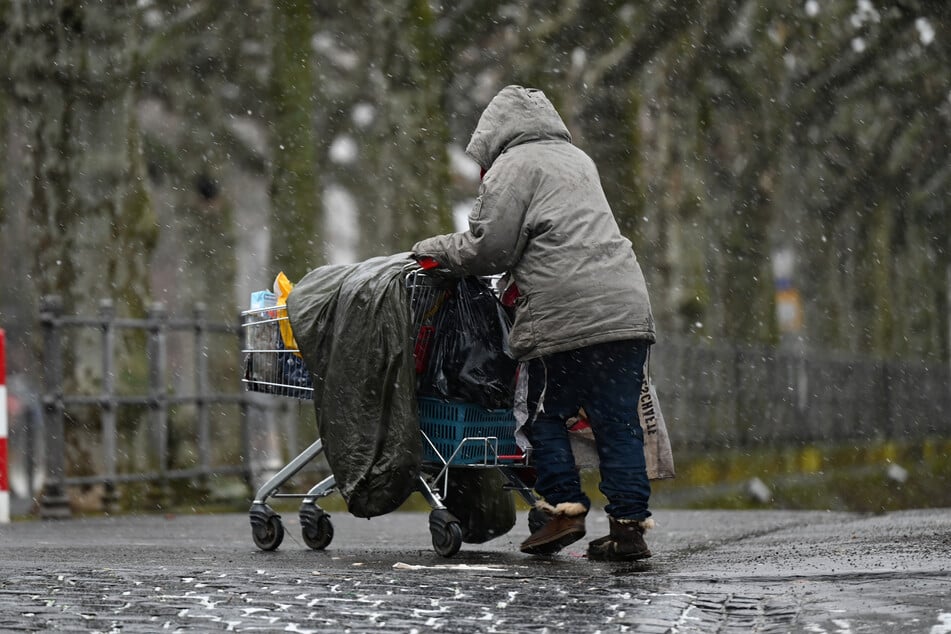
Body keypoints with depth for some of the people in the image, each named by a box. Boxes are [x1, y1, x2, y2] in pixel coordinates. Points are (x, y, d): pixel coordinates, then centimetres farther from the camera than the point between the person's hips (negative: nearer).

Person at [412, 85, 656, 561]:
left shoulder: (512, 168, 2)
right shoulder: (578, 159, 27)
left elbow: (488, 249, -3)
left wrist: (435, 249, 13)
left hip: (567, 316, -7)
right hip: (628, 307, 7)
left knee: (547, 415, 6)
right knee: (618, 422, 5)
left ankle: (564, 507, -1)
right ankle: (630, 524, 0)